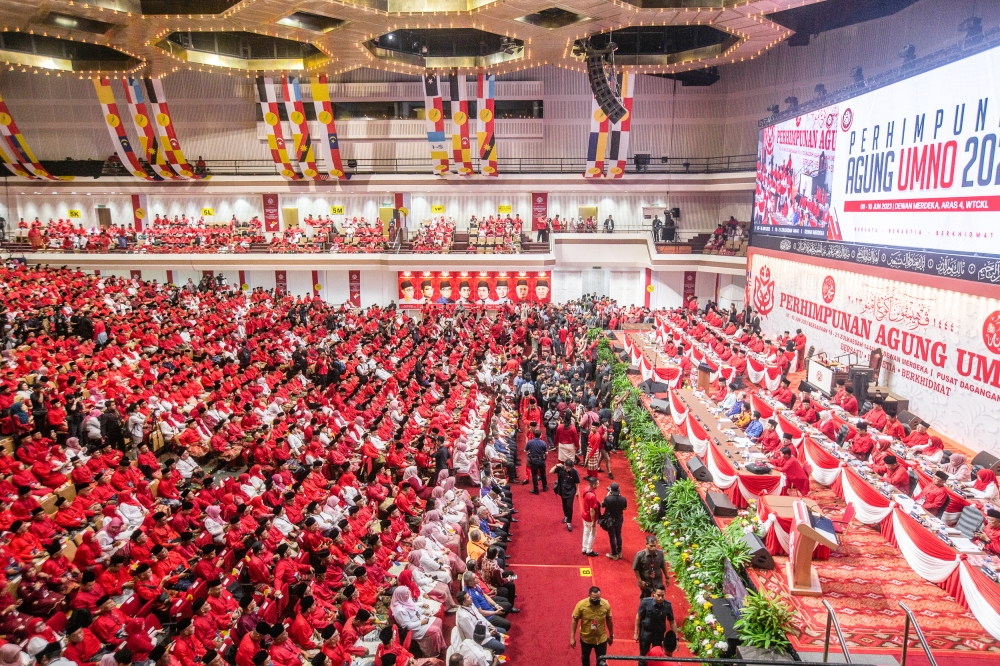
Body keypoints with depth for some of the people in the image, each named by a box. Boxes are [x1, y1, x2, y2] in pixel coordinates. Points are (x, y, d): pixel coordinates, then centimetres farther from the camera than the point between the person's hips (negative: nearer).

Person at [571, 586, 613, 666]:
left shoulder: (606, 604, -18)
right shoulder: (581, 605, -23)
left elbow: (609, 620, -2)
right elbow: (575, 621, -11)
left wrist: (611, 635, 8)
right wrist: (572, 638, -9)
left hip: (601, 638, 0)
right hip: (586, 638, 0)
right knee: (585, 658, 22)